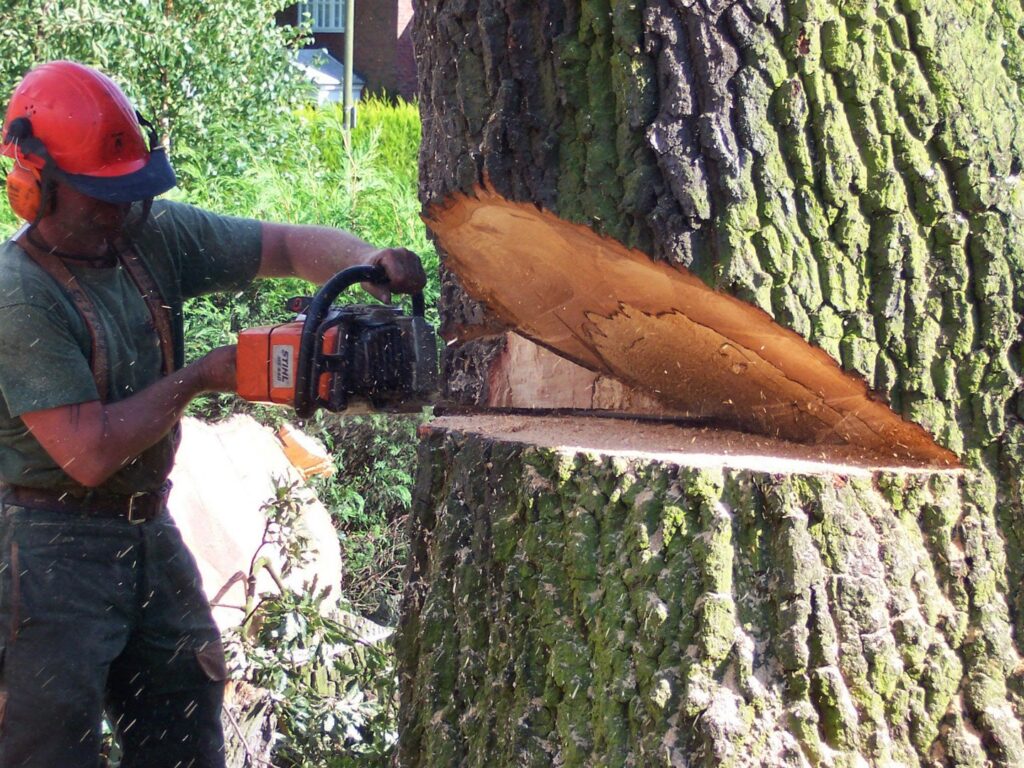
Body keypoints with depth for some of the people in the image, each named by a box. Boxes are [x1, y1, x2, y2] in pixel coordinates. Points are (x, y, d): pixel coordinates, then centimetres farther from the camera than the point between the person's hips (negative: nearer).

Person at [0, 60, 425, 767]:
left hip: (149, 531, 7)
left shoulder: (154, 233, 0)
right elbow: (89, 453, -23)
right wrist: (198, 378, -14)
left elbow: (293, 246, 8)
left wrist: (368, 260, -13)